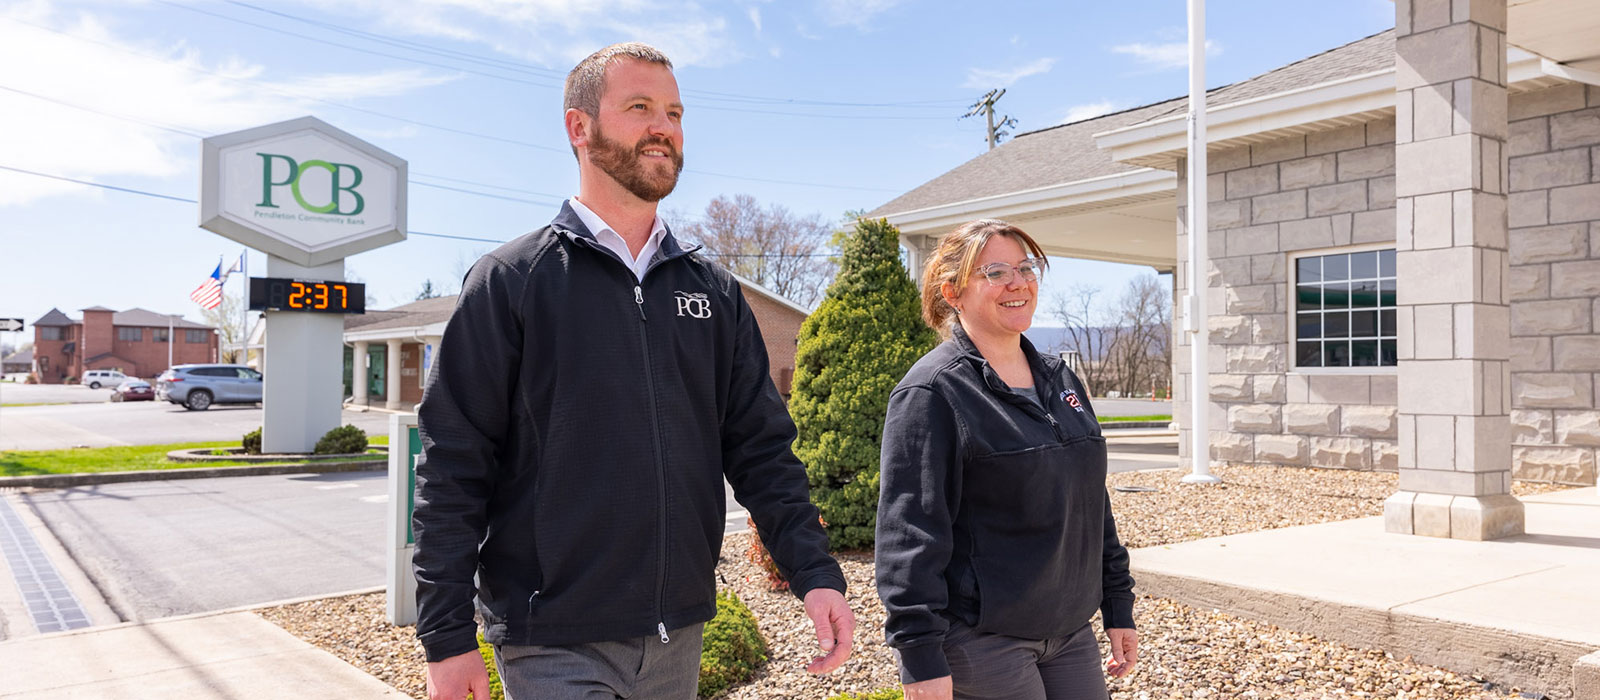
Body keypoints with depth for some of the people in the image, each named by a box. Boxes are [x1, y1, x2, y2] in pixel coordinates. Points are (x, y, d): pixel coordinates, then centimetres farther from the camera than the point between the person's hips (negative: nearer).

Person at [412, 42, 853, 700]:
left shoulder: (715, 291, 7)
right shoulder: (509, 281, -5)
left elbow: (761, 447, 6)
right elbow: (453, 467, -6)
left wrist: (815, 573, -6)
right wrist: (447, 638, -9)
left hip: (679, 636, 5)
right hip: (555, 644, -4)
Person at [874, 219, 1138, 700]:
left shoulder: (1061, 380, 11)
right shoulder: (932, 392, -13)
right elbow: (909, 534, -17)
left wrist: (1118, 606, 16)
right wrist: (922, 660, -20)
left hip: (1070, 634, 7)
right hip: (980, 645, -7)